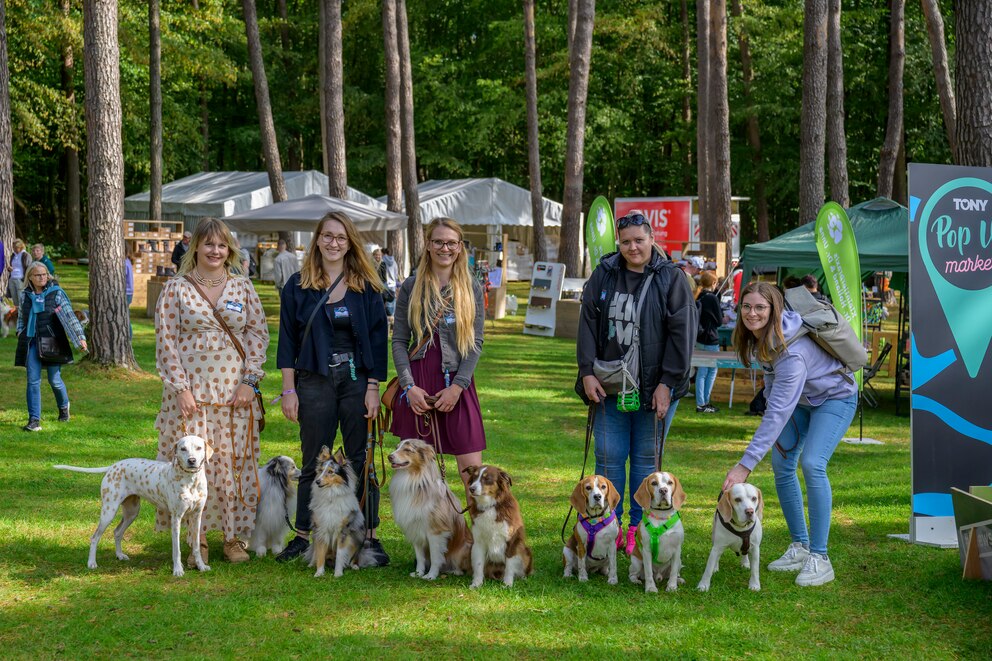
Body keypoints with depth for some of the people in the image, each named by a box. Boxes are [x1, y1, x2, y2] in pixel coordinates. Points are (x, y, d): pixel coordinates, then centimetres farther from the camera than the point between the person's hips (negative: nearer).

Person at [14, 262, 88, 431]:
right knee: (33, 380, -4)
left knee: (54, 379, 3)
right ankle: (34, 420, -1)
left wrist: (80, 337, -15)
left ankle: (63, 406, 34)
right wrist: (20, 332, 7)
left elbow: (69, 316, -8)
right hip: (31, 342, 3)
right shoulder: (25, 295, 7)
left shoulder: (56, 293, -4)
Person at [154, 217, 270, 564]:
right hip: (191, 392, -2)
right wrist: (181, 389, -9)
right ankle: (197, 540, 7)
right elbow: (165, 341, -2)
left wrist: (249, 381, -4)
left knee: (236, 463, 4)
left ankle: (234, 537, 15)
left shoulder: (242, 288, 8)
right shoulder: (176, 289, 1)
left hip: (235, 392, 2)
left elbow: (259, 335, 7)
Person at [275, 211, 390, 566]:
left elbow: (377, 339, 3)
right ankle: (303, 535, 16)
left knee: (361, 461, 3)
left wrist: (373, 387, -4)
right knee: (314, 462, 7)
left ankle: (370, 537, 9)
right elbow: (288, 340, 4)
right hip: (314, 382, 0)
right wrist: (288, 389, -1)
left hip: (357, 381, 0)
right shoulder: (298, 285, 4)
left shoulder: (366, 287, 4)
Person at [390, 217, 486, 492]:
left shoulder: (471, 288, 5)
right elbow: (399, 341, 5)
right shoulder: (411, 287, 6)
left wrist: (457, 387, -8)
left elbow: (476, 343, 2)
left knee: (471, 468, -3)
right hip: (417, 383, 1)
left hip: (457, 383, -1)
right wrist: (409, 386, -7)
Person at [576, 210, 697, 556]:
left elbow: (682, 333, -6)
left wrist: (667, 384, -11)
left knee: (646, 459, 4)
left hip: (654, 388, -2)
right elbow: (588, 323, 5)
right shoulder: (604, 274, 6)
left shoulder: (671, 279, -2)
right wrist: (587, 372, -3)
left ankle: (639, 528, 14)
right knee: (609, 457, 3)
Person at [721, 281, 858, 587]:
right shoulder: (759, 336, -13)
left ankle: (819, 558, -17)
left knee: (812, 464, -24)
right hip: (801, 399, 8)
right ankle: (800, 547, 14)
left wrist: (746, 465, -43)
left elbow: (778, 412, -41)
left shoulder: (792, 351, -38)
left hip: (835, 398, -8)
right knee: (781, 464, 1)